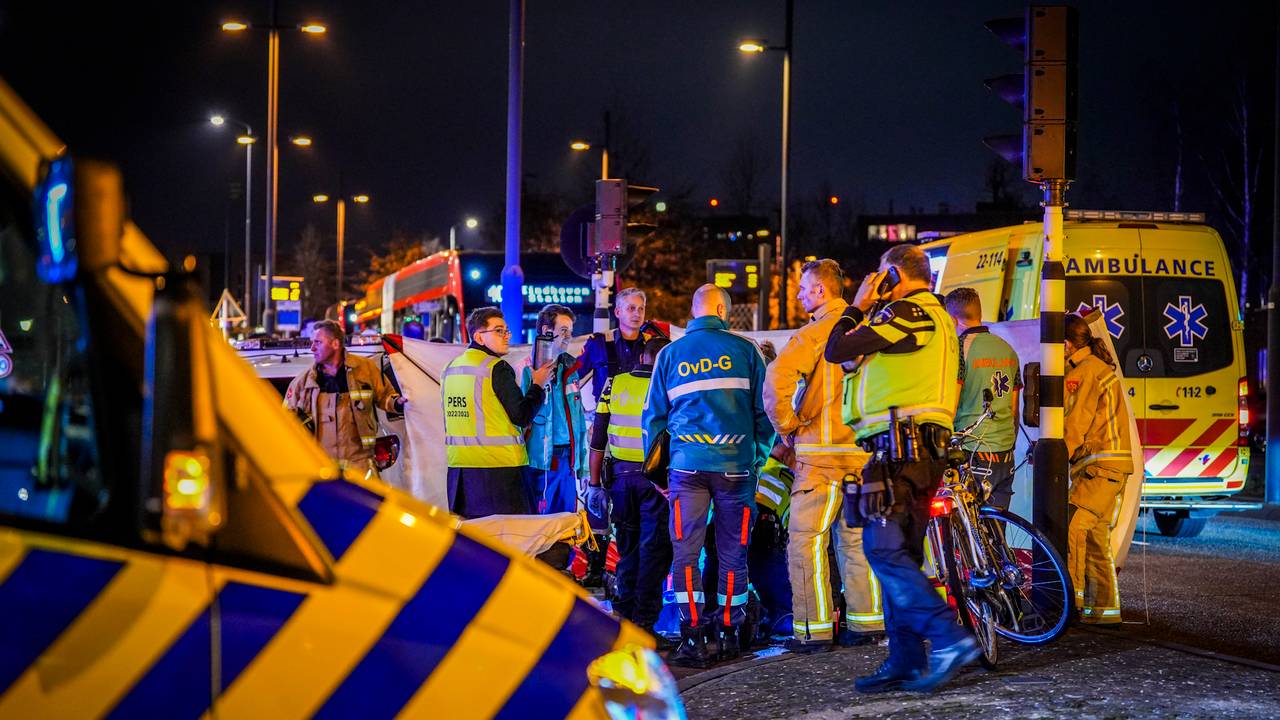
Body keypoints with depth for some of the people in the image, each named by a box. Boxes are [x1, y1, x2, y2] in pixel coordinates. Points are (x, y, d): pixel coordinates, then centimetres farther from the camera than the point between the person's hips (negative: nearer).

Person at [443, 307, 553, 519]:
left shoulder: (451, 368, 13)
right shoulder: (497, 368, -10)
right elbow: (522, 416, -10)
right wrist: (538, 385, 3)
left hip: (458, 465, 8)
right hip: (497, 466, -8)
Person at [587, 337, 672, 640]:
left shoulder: (614, 385, 3)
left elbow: (598, 439, 3)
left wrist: (595, 482, 8)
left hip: (620, 475, 4)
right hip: (654, 476, -4)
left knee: (628, 547, 16)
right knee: (654, 550, 3)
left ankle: (624, 611, 19)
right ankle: (643, 619, 0)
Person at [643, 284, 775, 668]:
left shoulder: (670, 354, 10)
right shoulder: (745, 349, 5)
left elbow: (653, 416, 13)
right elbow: (765, 408, 6)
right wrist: (759, 456, 16)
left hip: (687, 464, 0)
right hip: (736, 464, 0)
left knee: (685, 551, 1)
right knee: (733, 553, 9)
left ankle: (693, 635, -8)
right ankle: (728, 632, 15)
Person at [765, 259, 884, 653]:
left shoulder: (816, 332, -11)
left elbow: (777, 377, -23)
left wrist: (786, 425, -10)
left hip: (822, 452, -7)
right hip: (863, 449, 7)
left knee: (806, 541, -3)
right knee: (856, 539, 14)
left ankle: (813, 630, -5)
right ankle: (867, 622, 16)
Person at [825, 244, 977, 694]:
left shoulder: (907, 312, -8)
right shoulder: (936, 319, 25)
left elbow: (836, 351, -7)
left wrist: (859, 305, 5)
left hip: (901, 447, -10)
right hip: (919, 450, 10)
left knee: (884, 549, -15)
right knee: (897, 553, 9)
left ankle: (949, 639, -21)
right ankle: (905, 662, 9)